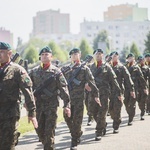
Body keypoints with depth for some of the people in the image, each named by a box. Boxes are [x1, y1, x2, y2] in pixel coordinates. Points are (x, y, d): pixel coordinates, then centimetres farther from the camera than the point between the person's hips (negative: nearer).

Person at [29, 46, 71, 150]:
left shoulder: (56, 72, -3)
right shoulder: (34, 71, 7)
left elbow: (63, 89, -6)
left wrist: (67, 104, -11)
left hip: (51, 105, -4)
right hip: (38, 105, 4)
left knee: (49, 131, -4)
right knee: (39, 130, 10)